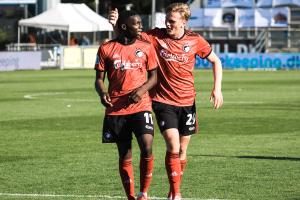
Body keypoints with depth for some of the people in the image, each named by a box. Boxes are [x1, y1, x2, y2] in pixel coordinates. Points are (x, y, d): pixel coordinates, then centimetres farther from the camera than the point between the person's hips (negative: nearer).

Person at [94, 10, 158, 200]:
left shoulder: (146, 47, 5)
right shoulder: (106, 49, 2)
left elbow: (153, 76, 9)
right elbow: (99, 78, 7)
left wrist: (142, 89, -10)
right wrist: (102, 93, -15)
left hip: (140, 106, 0)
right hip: (116, 108, 0)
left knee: (147, 148, -17)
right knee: (125, 156, 5)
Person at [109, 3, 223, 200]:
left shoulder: (195, 40, -3)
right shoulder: (156, 36, -7)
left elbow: (215, 61, 8)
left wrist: (217, 88, -2)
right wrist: (116, 24, -28)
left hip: (187, 102, 2)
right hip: (163, 101, -2)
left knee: (182, 150, 10)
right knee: (173, 146, -17)